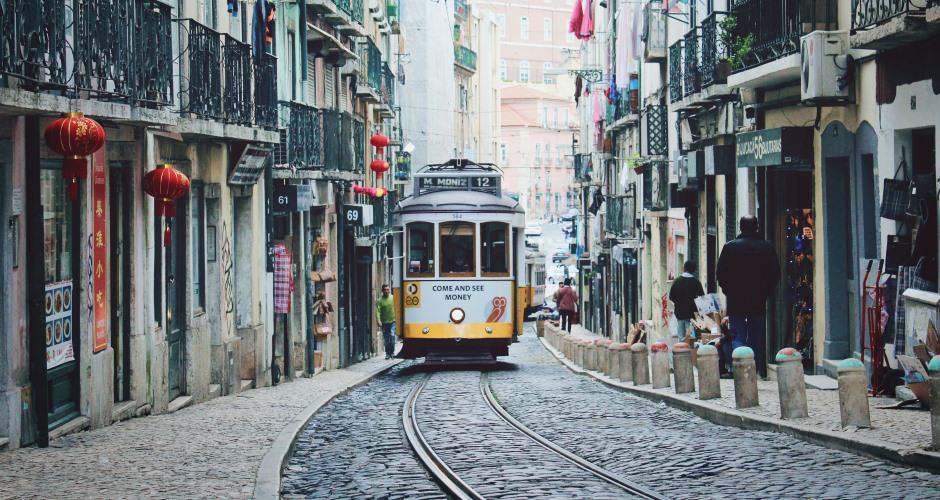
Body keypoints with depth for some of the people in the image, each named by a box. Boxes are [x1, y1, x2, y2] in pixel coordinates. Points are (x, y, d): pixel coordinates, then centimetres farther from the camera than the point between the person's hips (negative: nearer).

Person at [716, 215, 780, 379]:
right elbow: (775, 273, 2)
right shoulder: (766, 247, -1)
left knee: (737, 336, 2)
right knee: (756, 338, 10)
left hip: (736, 301, -2)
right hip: (759, 302, 2)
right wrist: (765, 292, 13)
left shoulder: (730, 247, -6)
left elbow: (720, 273, -4)